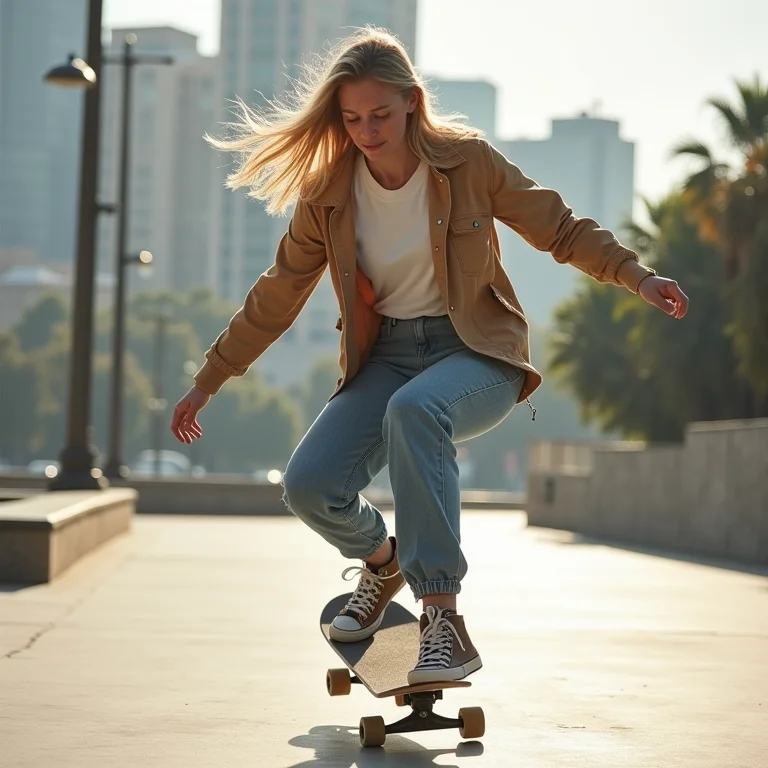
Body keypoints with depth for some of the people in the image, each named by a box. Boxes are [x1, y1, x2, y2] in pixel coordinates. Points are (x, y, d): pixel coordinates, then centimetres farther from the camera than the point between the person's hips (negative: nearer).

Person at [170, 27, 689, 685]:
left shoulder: (468, 162, -8)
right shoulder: (329, 195, -1)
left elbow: (562, 231, 0)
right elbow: (276, 298, 8)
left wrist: (637, 275, -14)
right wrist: (207, 383, 10)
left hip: (476, 354, -3)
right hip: (387, 358, 4)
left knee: (414, 409, -40)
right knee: (309, 486, -21)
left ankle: (444, 626, -40)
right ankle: (383, 560, 18)